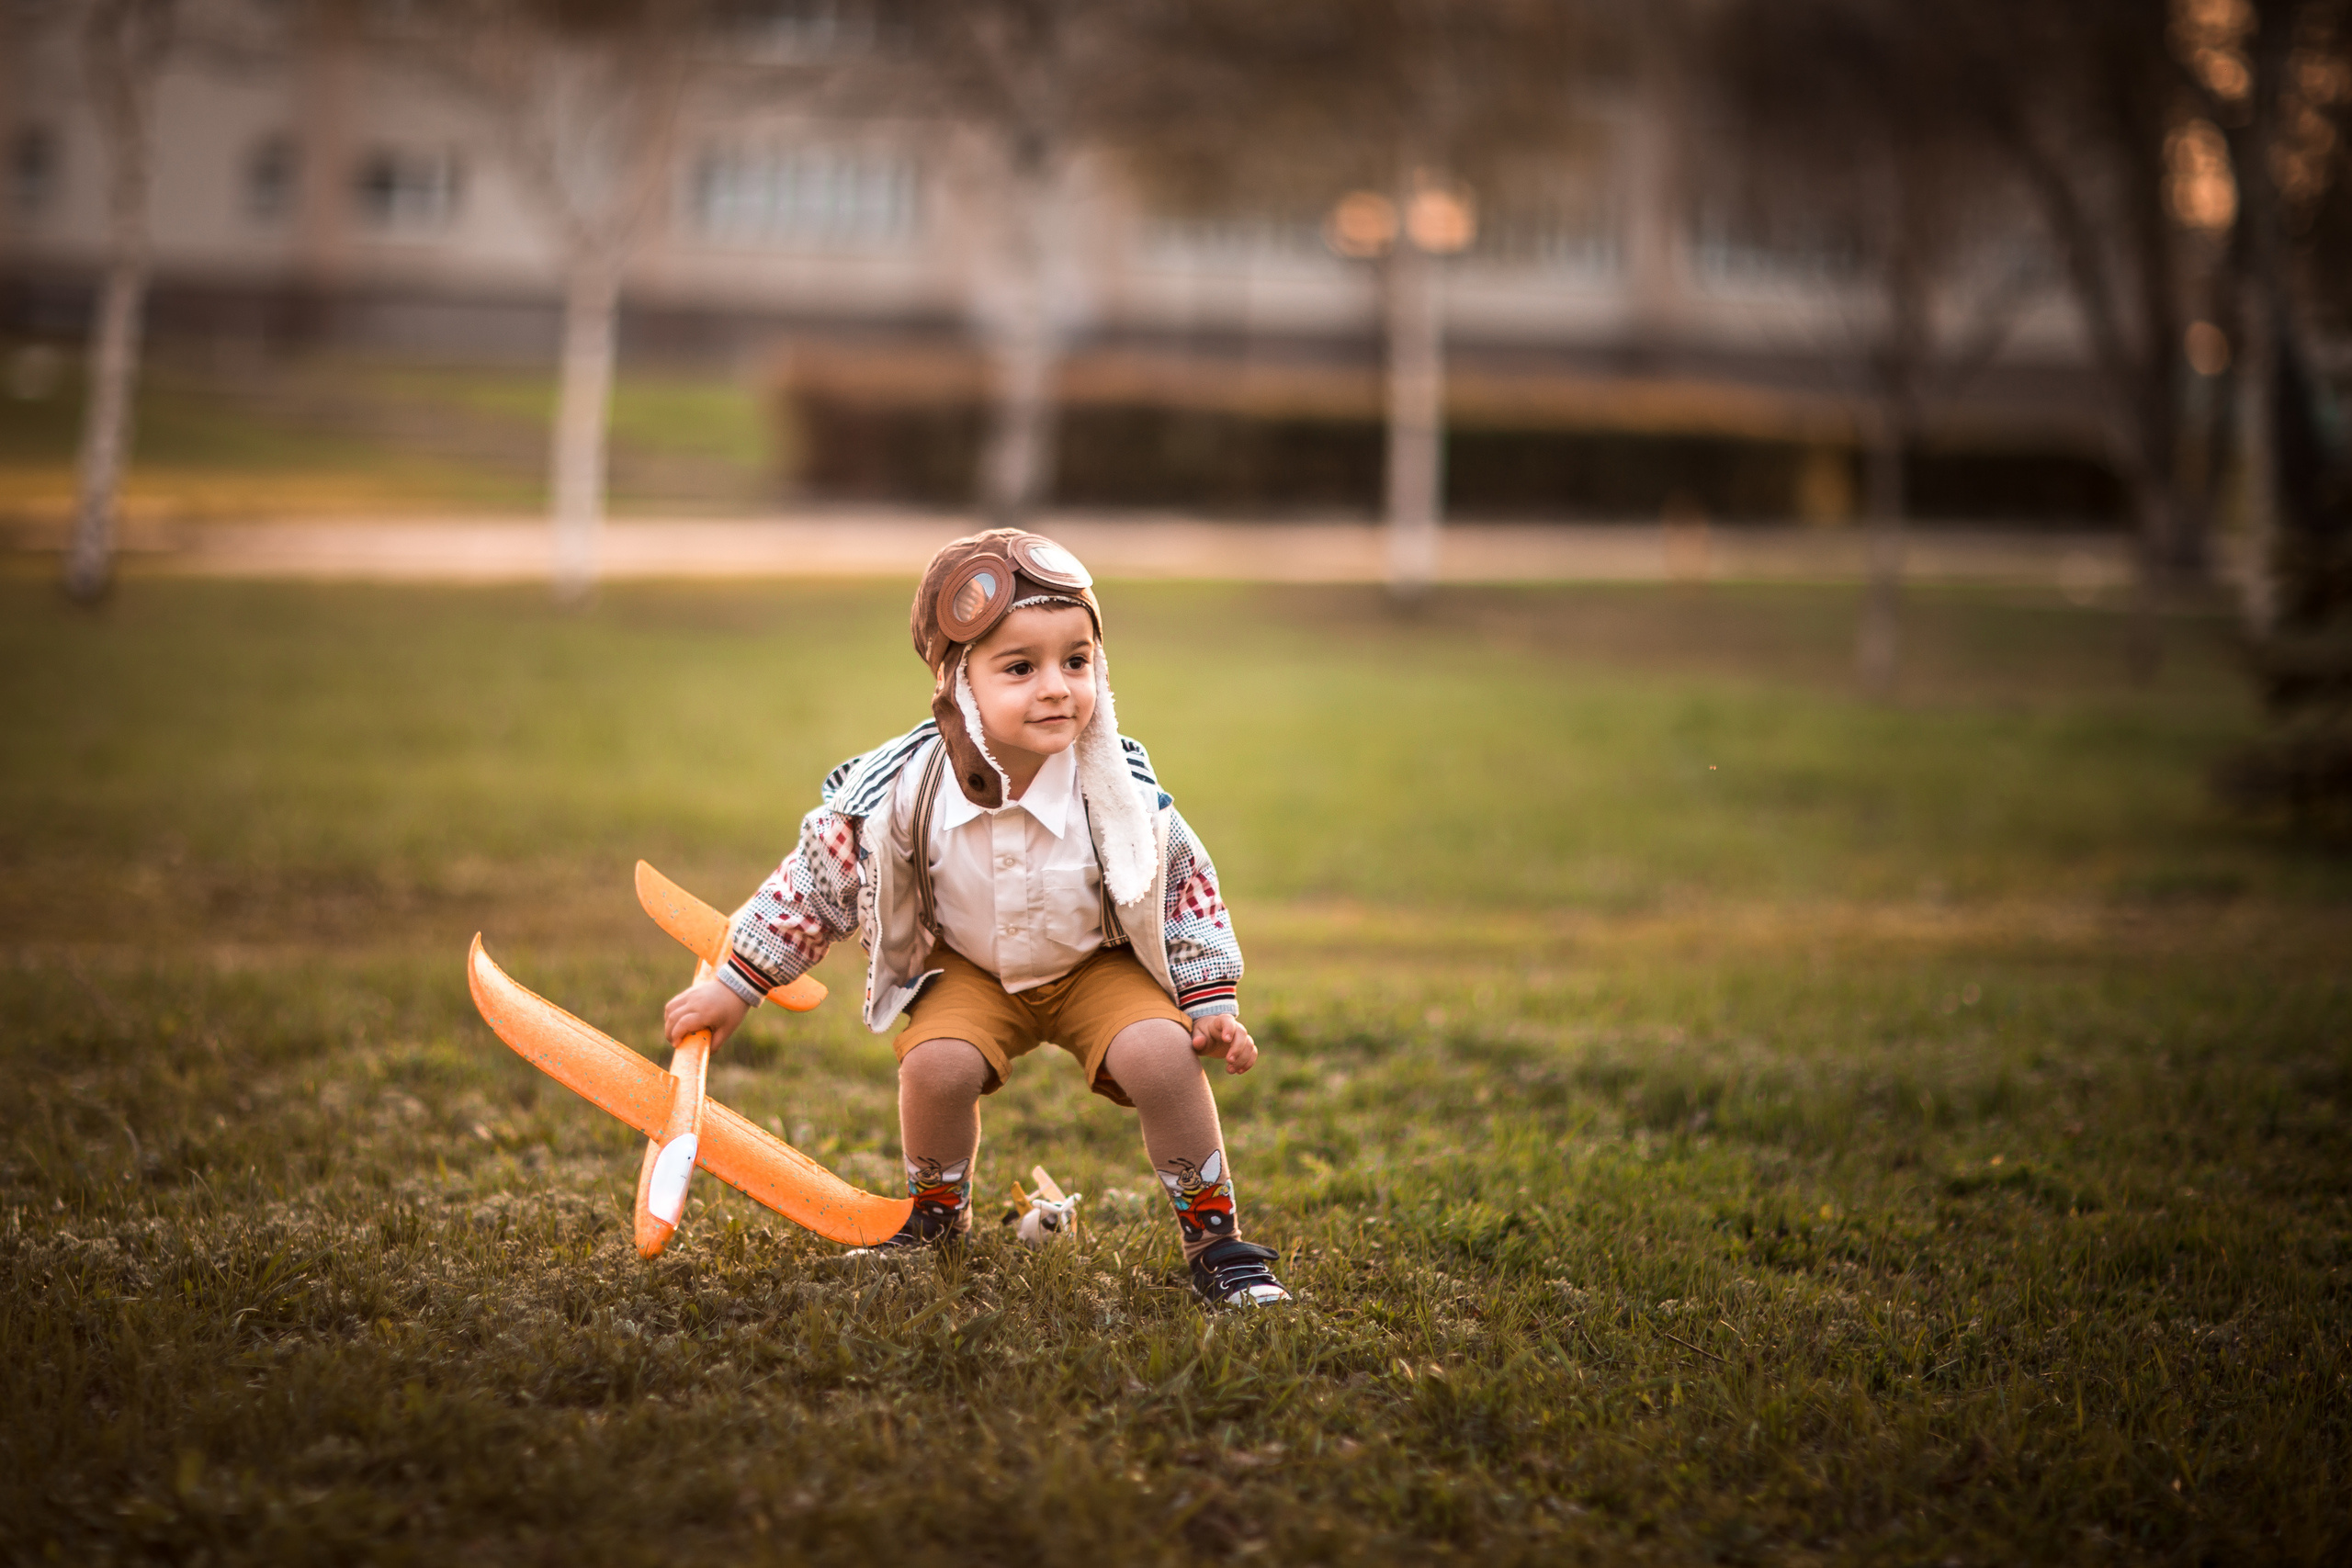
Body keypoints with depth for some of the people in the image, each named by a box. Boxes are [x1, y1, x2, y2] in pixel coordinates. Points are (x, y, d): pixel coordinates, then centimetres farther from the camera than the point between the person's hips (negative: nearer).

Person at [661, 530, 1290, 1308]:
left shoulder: (1119, 788, -23)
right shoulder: (902, 791, -24)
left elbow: (1186, 888, -6)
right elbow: (817, 883, -9)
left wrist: (1212, 1003, -6)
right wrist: (734, 986, -3)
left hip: (1101, 966, 0)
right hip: (970, 971, 0)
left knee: (1161, 1055, -25)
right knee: (935, 1063, -26)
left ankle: (1213, 1236, -3)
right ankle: (935, 1214, 6)